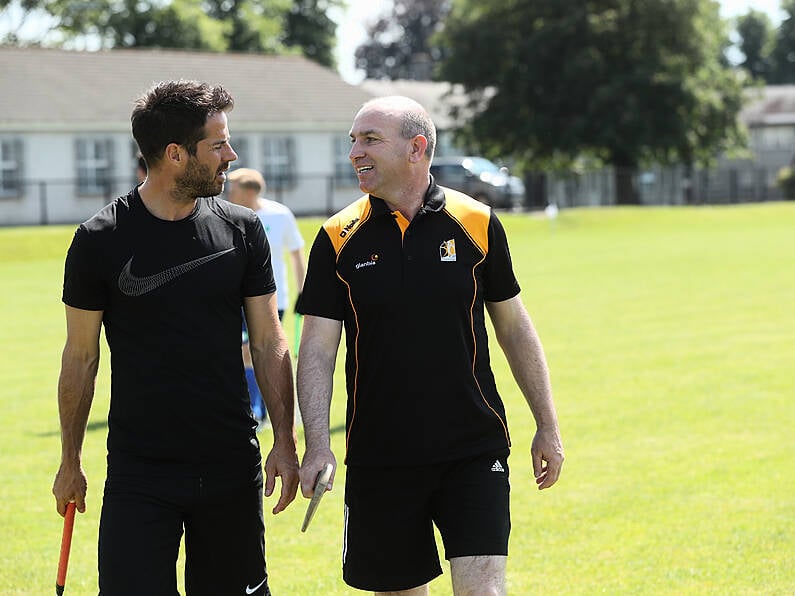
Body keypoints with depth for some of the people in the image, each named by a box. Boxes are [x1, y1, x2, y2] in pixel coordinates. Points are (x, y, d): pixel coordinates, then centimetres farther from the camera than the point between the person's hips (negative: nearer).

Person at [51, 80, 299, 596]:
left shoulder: (242, 230, 2)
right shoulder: (101, 240, -5)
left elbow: (269, 343, 7)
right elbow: (81, 358, 3)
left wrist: (285, 441, 0)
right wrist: (70, 462, 6)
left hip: (232, 471, 2)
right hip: (139, 479, -2)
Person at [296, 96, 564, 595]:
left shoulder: (477, 223, 0)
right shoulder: (338, 239, 0)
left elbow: (515, 327, 9)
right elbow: (318, 347, -2)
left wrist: (547, 427, 10)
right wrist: (317, 444, -14)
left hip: (474, 452, -1)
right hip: (378, 457, 1)